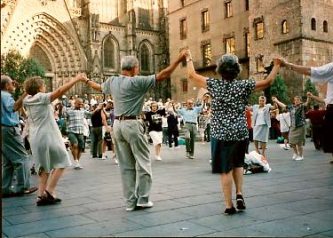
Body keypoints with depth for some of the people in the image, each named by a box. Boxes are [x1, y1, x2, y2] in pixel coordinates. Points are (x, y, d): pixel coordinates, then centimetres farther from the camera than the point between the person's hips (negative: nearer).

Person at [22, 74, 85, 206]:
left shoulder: (27, 100, 7)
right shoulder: (42, 98, -11)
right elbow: (60, 90, -19)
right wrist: (76, 79, -15)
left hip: (35, 138, 7)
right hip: (48, 136, -7)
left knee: (45, 167, 15)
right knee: (61, 162, 5)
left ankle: (41, 195, 8)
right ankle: (49, 191, -4)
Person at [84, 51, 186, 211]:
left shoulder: (112, 81, 9)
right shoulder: (136, 81, -10)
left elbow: (99, 87, 31)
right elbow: (162, 76, -12)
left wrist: (87, 81, 53)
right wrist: (178, 60, -6)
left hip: (117, 124, 7)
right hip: (132, 124, -7)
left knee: (126, 165, 11)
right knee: (143, 162, 3)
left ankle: (130, 201, 15)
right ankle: (143, 199, 5)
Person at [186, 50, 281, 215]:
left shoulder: (214, 85, -5)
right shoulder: (244, 85, -3)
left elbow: (191, 75, 4)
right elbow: (268, 82, 5)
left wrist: (189, 59, 20)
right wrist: (276, 65, 20)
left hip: (221, 134, -2)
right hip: (241, 133, 2)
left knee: (226, 170, 3)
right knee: (237, 164, 24)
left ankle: (229, 205, 7)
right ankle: (239, 194, 12)